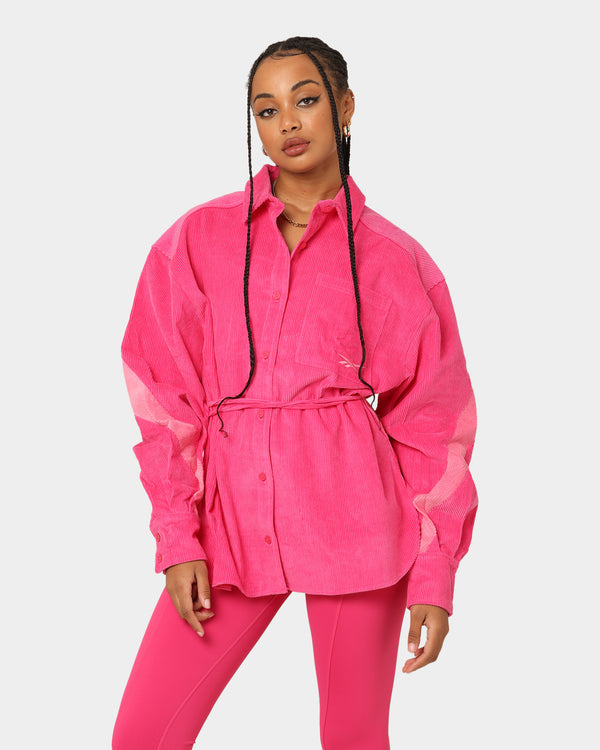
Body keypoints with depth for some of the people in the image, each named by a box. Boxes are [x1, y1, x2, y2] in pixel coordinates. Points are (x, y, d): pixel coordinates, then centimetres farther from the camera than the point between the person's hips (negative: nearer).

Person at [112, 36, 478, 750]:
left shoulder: (397, 261, 4)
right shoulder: (198, 239, 6)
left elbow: (431, 424, 5)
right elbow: (165, 398, 6)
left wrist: (434, 576, 0)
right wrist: (178, 538, -2)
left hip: (356, 512, -1)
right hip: (232, 518, 1)